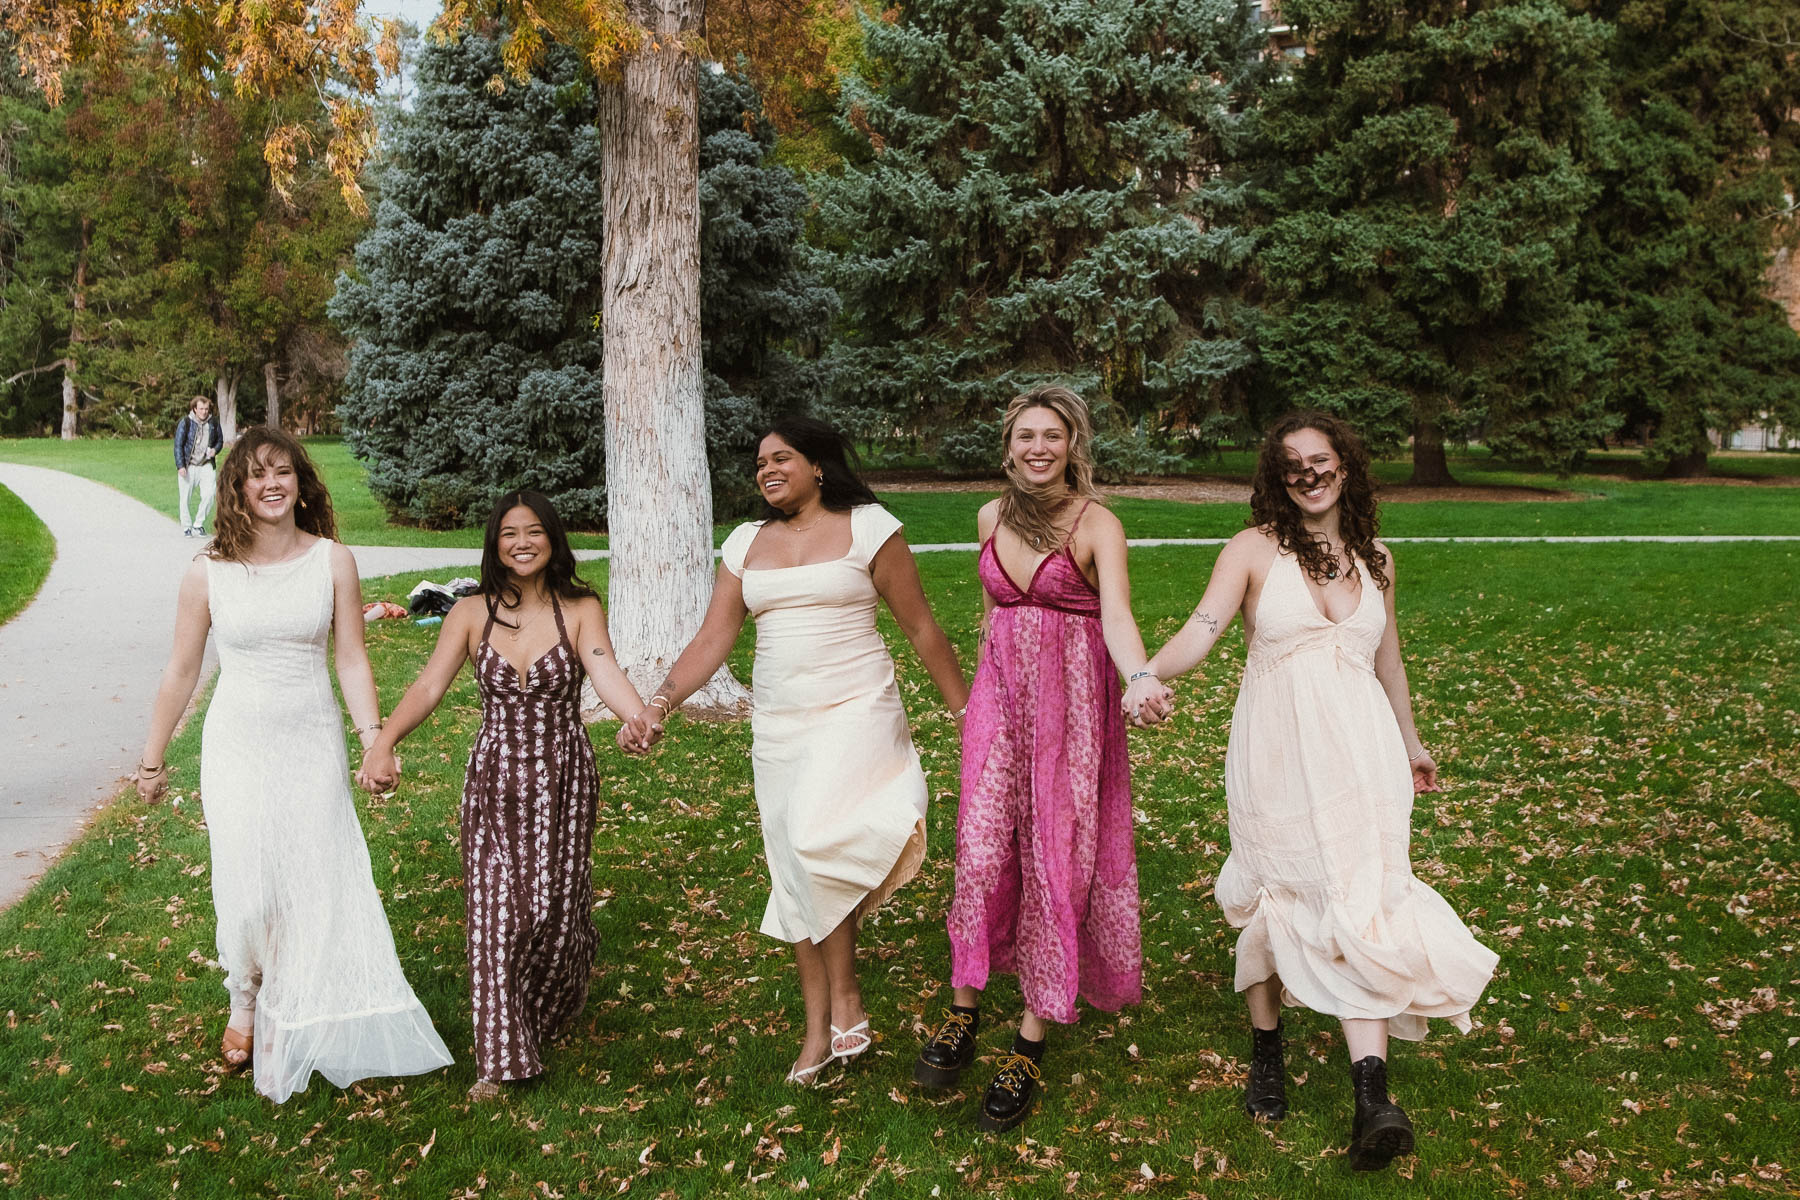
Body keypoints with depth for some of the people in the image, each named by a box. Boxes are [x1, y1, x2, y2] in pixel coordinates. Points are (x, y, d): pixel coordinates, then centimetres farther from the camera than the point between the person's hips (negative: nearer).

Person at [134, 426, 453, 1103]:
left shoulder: (333, 562, -3)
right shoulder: (209, 572, -3)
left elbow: (351, 660, 0)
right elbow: (181, 672, 5)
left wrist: (372, 738, -11)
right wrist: (153, 759, 11)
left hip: (312, 743, 1)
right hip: (237, 744, 0)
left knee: (315, 882, 4)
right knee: (247, 889, -3)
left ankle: (296, 1020, 23)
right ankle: (245, 1003, 26)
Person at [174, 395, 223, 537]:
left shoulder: (213, 424, 5)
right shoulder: (185, 423, -6)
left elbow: (220, 440, 19)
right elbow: (178, 445, -6)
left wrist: (215, 450, -4)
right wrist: (180, 466, -13)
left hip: (206, 465, 2)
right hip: (188, 466, -2)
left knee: (209, 494, -10)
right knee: (185, 497, 4)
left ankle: (198, 525, 7)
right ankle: (186, 528, 17)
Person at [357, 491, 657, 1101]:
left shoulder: (580, 610, -4)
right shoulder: (471, 614, 0)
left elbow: (605, 671, -20)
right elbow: (428, 685, -10)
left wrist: (639, 718, -42)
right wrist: (382, 744, -27)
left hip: (564, 780, -1)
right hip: (495, 781, 1)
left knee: (555, 907, 8)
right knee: (496, 913, -3)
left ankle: (549, 1014, 39)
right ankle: (500, 1058, 8)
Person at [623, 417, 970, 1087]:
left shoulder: (868, 527, -3)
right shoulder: (746, 544, 10)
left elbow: (920, 628, 0)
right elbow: (713, 639, 4)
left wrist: (966, 710, 0)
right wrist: (660, 703, -11)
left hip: (856, 711, -5)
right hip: (778, 726, 5)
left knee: (814, 839, -25)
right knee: (795, 874, 8)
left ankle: (846, 1003, -6)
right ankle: (818, 1028, 21)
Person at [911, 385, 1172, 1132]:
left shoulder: (1098, 525, -9)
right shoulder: (992, 517, 7)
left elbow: (1116, 615, -23)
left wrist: (1140, 677, -43)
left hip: (1072, 699, -4)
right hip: (1000, 692, 4)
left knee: (1055, 857, 0)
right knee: (982, 847, -2)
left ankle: (1031, 1042, 7)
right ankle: (965, 1008, 14)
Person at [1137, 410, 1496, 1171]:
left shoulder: (1375, 559, 10)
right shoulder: (1255, 549, -3)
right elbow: (1202, 628, -17)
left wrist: (1410, 742, 33)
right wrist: (1148, 673, -38)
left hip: (1358, 746, 2)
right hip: (1276, 746, -2)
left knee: (1361, 902, -7)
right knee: (1273, 896, 7)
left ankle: (1373, 1096, -12)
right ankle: (1266, 1054, 27)